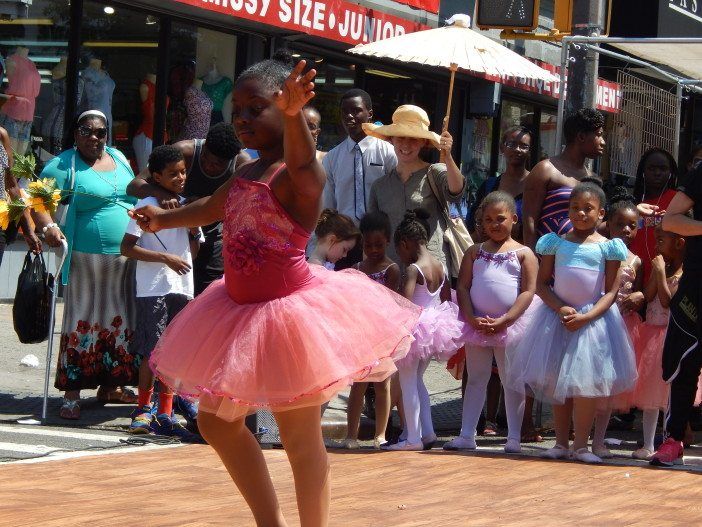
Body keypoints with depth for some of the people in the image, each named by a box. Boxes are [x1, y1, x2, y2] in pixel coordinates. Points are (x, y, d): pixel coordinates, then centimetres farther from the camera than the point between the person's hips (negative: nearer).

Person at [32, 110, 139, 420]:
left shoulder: (120, 160, 14)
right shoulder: (64, 165, -5)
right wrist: (47, 226, -29)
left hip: (125, 262, 6)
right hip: (86, 259, -6)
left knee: (119, 322, 10)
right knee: (82, 323, -6)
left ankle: (110, 385, 21)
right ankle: (72, 394, -3)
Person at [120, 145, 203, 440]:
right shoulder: (147, 206, -5)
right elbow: (126, 248, -10)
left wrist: (194, 232, 1)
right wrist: (166, 258, -15)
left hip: (182, 288, 6)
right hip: (153, 289, -6)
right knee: (153, 350, -7)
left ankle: (165, 413, 11)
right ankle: (143, 410, 2)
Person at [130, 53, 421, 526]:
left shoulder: (298, 173, -18)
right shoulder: (246, 174, 9)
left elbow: (302, 162, -44)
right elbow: (215, 207, 30)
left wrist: (292, 113, -65)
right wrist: (164, 219, 46)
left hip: (288, 311, -10)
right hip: (242, 309, 10)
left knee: (300, 436, -1)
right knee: (217, 421, 18)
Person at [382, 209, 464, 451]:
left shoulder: (413, 269, -18)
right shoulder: (441, 267, 5)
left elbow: (405, 303, -27)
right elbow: (447, 299, 12)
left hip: (414, 329, -8)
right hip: (436, 327, 8)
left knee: (408, 383, 3)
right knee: (417, 380, 21)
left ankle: (413, 437, 4)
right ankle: (427, 432, 20)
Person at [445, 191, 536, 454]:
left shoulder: (524, 254, 0)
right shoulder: (475, 252, 9)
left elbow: (528, 292, -7)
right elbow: (463, 287, 3)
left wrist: (504, 320, -16)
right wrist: (472, 319, -12)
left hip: (510, 324, -3)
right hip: (477, 324, 3)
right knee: (475, 380, 8)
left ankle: (514, 437, 8)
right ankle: (466, 435, 11)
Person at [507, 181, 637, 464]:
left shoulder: (607, 247, -2)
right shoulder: (557, 243, 4)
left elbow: (611, 292, -5)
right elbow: (542, 284, 2)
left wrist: (586, 317, -17)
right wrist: (560, 308, -14)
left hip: (593, 318, -2)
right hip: (558, 315, 2)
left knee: (587, 382, -6)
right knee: (557, 381, 4)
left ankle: (581, 445, 2)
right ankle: (561, 443, 13)